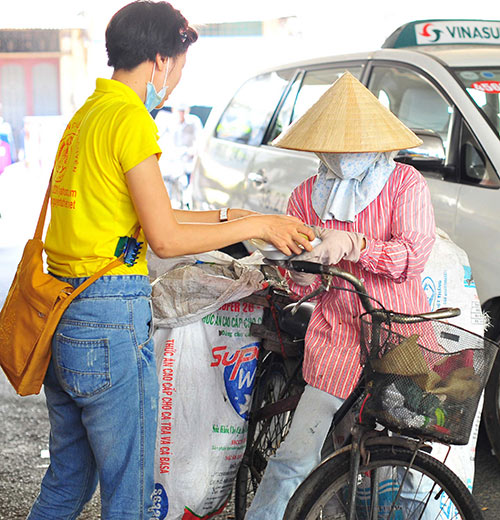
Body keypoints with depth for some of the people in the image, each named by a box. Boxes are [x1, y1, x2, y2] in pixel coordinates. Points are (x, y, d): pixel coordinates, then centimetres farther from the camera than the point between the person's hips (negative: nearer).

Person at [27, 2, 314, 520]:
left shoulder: (86, 114, 16)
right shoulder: (130, 118, -13)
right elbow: (164, 239, -15)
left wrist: (223, 215, 21)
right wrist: (257, 226, -5)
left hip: (59, 317, 10)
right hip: (110, 321, -10)